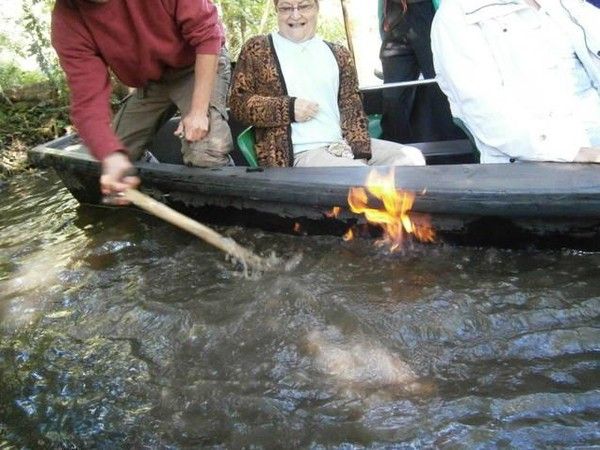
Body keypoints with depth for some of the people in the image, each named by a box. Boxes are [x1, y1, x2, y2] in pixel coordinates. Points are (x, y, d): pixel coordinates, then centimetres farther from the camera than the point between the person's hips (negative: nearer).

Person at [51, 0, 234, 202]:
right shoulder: (67, 22, -22)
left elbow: (206, 33, -27)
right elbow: (89, 102, -27)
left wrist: (199, 111, -32)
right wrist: (112, 157, -46)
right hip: (150, 82, 5)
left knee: (204, 155, -28)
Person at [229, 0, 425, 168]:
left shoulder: (337, 54, 17)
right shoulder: (257, 49, 7)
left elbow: (351, 106, 10)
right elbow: (238, 102, 2)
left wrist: (360, 152, -6)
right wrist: (288, 109, -12)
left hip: (345, 144, 5)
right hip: (302, 152, -5)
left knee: (411, 157, -14)